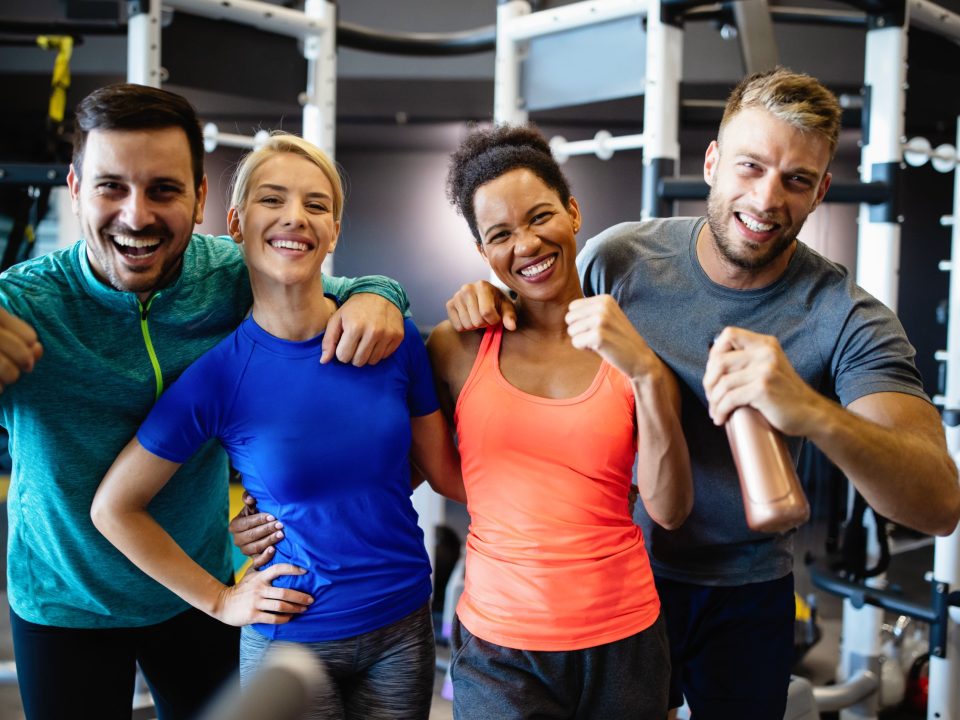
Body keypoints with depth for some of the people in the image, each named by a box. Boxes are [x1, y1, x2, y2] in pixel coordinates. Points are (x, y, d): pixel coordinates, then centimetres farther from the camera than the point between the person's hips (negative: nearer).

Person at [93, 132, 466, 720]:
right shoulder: (219, 374, -14)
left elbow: (444, 468, 2)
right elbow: (114, 508, -4)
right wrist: (221, 600, -3)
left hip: (404, 625, 3)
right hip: (293, 639, -2)